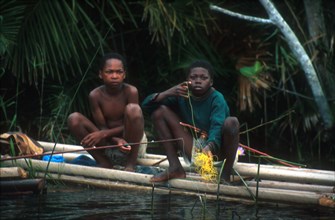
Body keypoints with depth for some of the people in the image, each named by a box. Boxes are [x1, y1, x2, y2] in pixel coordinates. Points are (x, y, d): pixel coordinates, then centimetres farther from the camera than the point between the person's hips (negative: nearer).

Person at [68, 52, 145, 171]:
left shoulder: (130, 91, -15)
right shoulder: (95, 95, -10)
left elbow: (131, 123, -16)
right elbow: (102, 126, -11)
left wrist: (104, 134, -27)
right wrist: (116, 140, -33)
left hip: (131, 142, -2)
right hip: (108, 143, 2)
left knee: (133, 109, -30)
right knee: (74, 119, -18)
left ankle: (130, 164, -19)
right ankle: (105, 164, -9)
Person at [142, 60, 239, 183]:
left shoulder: (217, 99, -14)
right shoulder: (182, 95, -3)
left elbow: (217, 128, -31)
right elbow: (146, 106, -6)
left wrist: (209, 147, -53)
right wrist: (167, 93, -25)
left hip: (215, 150, -4)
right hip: (192, 150, 4)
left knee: (231, 122, -32)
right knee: (159, 111, -7)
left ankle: (226, 176, -20)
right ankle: (175, 168, -9)